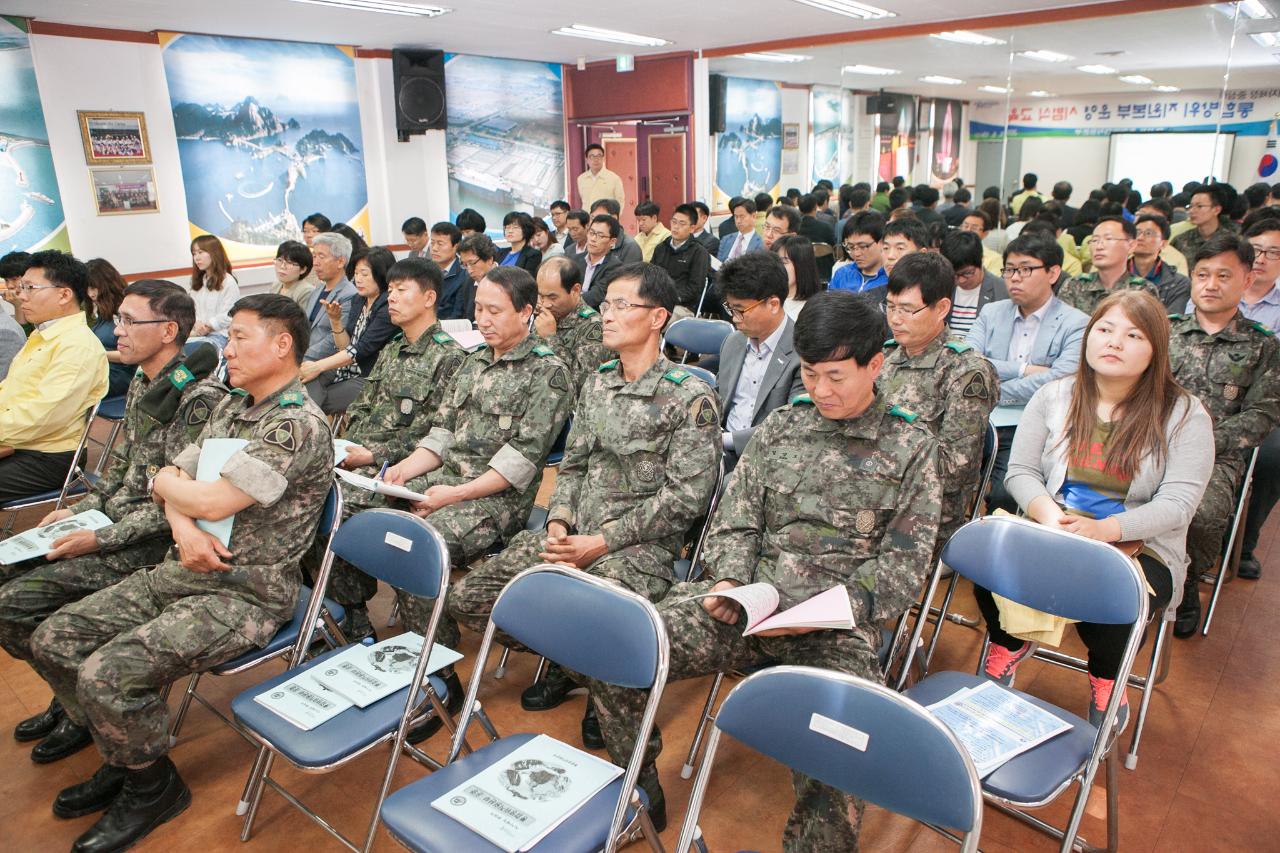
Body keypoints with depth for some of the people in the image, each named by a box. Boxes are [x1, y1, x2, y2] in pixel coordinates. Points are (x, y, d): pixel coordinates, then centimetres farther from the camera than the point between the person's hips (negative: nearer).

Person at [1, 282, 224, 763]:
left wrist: (101, 541, -19)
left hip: (155, 541, -9)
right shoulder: (143, 382, 8)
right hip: (114, 518, 9)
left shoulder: (199, 398, -21)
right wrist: (78, 510, 7)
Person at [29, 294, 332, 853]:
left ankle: (153, 785, 6)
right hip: (181, 571, 9)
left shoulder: (298, 425, -20)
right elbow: (174, 482, 10)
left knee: (106, 675, -22)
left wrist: (167, 482, -2)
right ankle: (125, 757, 23)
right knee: (53, 640, 5)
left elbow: (214, 501, -23)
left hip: (244, 594, -9)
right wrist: (182, 526, -12)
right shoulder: (231, 407, 12)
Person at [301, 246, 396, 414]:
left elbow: (362, 349, -22)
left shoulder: (389, 308, -14)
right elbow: (346, 346, 13)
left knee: (314, 401, -20)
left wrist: (318, 366, -25)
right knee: (310, 380, -22)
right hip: (347, 370, 7)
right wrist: (335, 320, -5)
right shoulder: (359, 301, 12)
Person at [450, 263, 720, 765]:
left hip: (639, 548, -6)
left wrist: (601, 543, -16)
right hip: (573, 535, 7)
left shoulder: (690, 397, -10)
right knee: (468, 599, -3)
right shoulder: (596, 383, 12)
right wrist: (559, 525, -3)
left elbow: (685, 498, -13)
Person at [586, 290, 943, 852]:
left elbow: (903, 564, 0)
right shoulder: (779, 427, 13)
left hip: (839, 625, -3)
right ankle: (639, 794, 11)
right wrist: (727, 580, -8)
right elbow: (738, 517, 12)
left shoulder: (911, 448, 4)